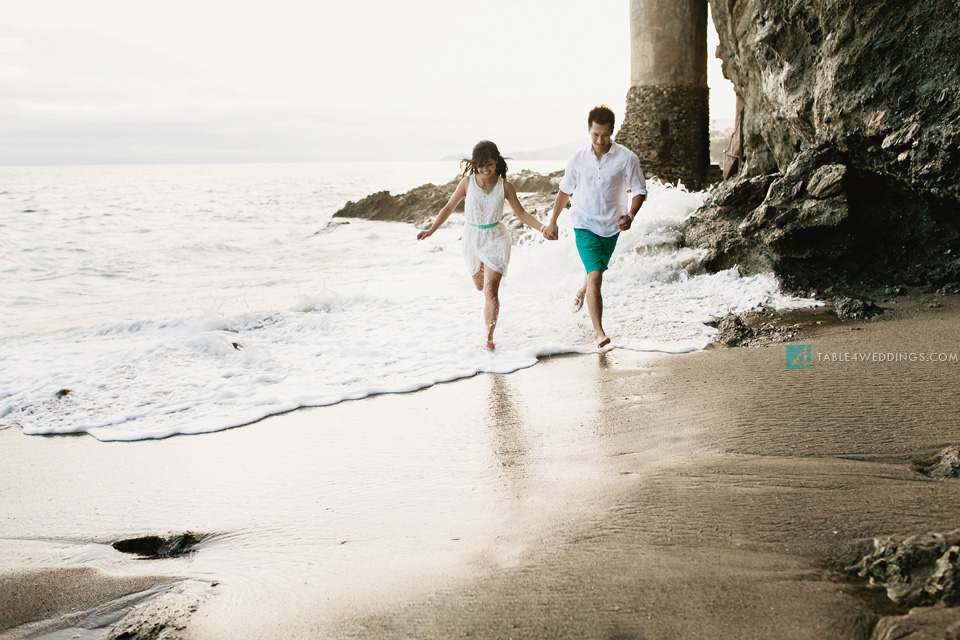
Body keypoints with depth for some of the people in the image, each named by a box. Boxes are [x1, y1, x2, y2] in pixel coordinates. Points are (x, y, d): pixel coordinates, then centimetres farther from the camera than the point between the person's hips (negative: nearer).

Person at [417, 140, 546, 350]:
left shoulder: (504, 186, -10)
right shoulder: (467, 183, -9)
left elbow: (521, 213, 0)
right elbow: (449, 207, 0)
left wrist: (542, 227, -13)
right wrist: (431, 230, -8)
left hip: (495, 238, -2)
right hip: (472, 238, 2)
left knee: (491, 290, -13)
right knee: (480, 286, 20)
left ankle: (489, 336, -5)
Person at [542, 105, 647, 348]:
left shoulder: (627, 158, -11)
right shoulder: (578, 158, -6)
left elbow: (639, 190, -4)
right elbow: (565, 190, 8)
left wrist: (630, 215, -22)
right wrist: (553, 221, 12)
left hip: (611, 227, 2)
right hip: (585, 225, -1)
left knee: (596, 272, 21)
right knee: (595, 276, -16)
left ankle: (581, 292, 57)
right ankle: (598, 331, -14)